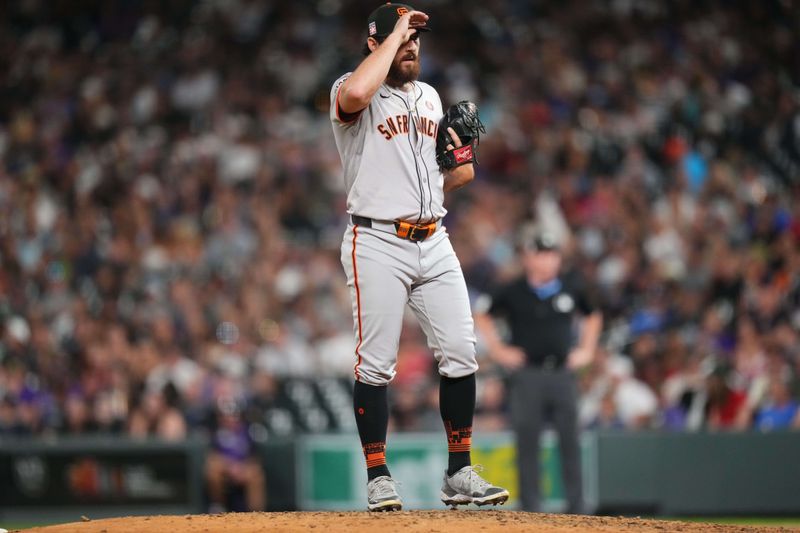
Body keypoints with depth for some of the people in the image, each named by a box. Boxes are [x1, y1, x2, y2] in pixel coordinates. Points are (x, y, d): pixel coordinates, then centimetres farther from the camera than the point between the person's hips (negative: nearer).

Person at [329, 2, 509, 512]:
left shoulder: (430, 97, 18)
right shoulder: (353, 91, -3)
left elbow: (460, 169, 29)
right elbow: (355, 94, -31)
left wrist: (459, 164, 3)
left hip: (434, 242, 6)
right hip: (378, 245, -6)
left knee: (460, 353, 1)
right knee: (376, 364, -4)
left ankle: (459, 474, 9)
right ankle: (379, 479, 3)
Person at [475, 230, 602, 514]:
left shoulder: (572, 287, 6)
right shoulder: (512, 293, -2)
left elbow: (593, 316, 24)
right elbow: (481, 314, 13)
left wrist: (586, 349, 14)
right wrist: (497, 349, 6)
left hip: (562, 374, 2)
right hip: (527, 377, -2)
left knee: (570, 442, 0)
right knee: (527, 443, -1)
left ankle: (576, 509, 5)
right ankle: (529, 509, 4)